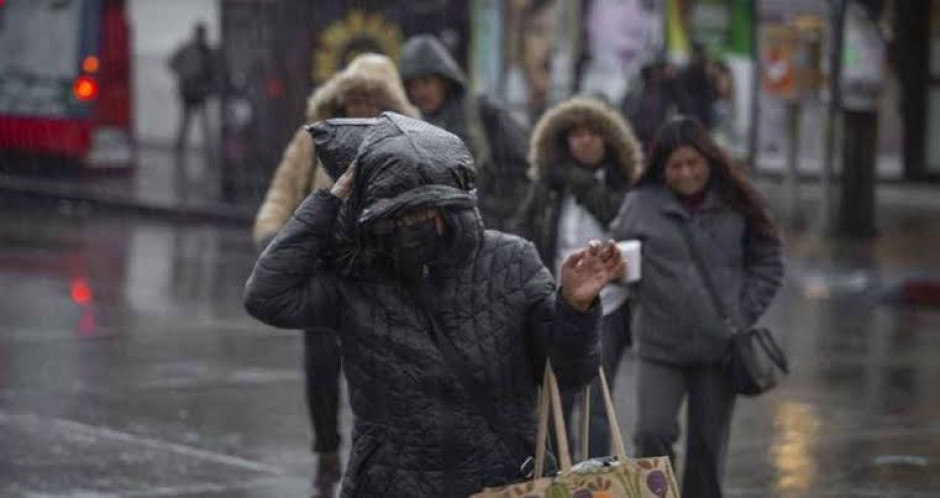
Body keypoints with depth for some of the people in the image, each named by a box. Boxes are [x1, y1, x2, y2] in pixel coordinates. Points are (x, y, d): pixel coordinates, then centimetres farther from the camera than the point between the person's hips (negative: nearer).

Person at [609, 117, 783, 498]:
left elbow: (767, 261, 9)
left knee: (709, 445, 7)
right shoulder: (642, 203, 0)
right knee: (653, 434, -12)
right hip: (661, 346, -1)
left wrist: (746, 313, 1)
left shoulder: (735, 204, 2)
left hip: (719, 347, 1)